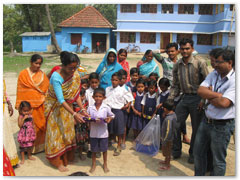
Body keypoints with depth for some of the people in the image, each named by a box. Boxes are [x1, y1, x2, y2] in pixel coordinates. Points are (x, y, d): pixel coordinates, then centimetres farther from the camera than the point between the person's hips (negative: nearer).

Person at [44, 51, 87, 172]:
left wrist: (82, 109, -21)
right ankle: (58, 161, 17)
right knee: (57, 132, 3)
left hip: (66, 106, 5)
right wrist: (74, 114, -39)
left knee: (68, 130, 13)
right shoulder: (56, 77, -32)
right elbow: (60, 100, -35)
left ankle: (68, 157, 31)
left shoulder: (75, 75, -14)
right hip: (54, 107, -5)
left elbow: (76, 94, -10)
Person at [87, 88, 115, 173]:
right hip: (93, 132, 1)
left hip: (103, 132, -1)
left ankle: (105, 164, 34)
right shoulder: (90, 108, -4)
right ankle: (93, 164, 33)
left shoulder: (106, 108, -7)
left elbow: (112, 115, 6)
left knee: (104, 149, 13)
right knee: (93, 149, 13)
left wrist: (109, 118, -15)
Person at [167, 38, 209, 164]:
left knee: (196, 128, 7)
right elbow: (175, 85, 11)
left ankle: (193, 154, 27)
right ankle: (176, 151, 24)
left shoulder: (200, 63, -10)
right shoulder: (177, 65, 5)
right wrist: (169, 100, 4)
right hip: (184, 98, 5)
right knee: (175, 124, 5)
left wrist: (204, 100, -15)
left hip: (197, 98, -4)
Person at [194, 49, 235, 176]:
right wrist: (218, 95, -19)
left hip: (222, 126, -7)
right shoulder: (213, 74, 3)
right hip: (206, 121, 7)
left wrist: (209, 96, -11)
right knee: (198, 152, 21)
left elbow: (224, 103, -27)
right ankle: (198, 175, 43)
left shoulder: (234, 81, -17)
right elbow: (200, 90, -9)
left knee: (218, 161, 10)